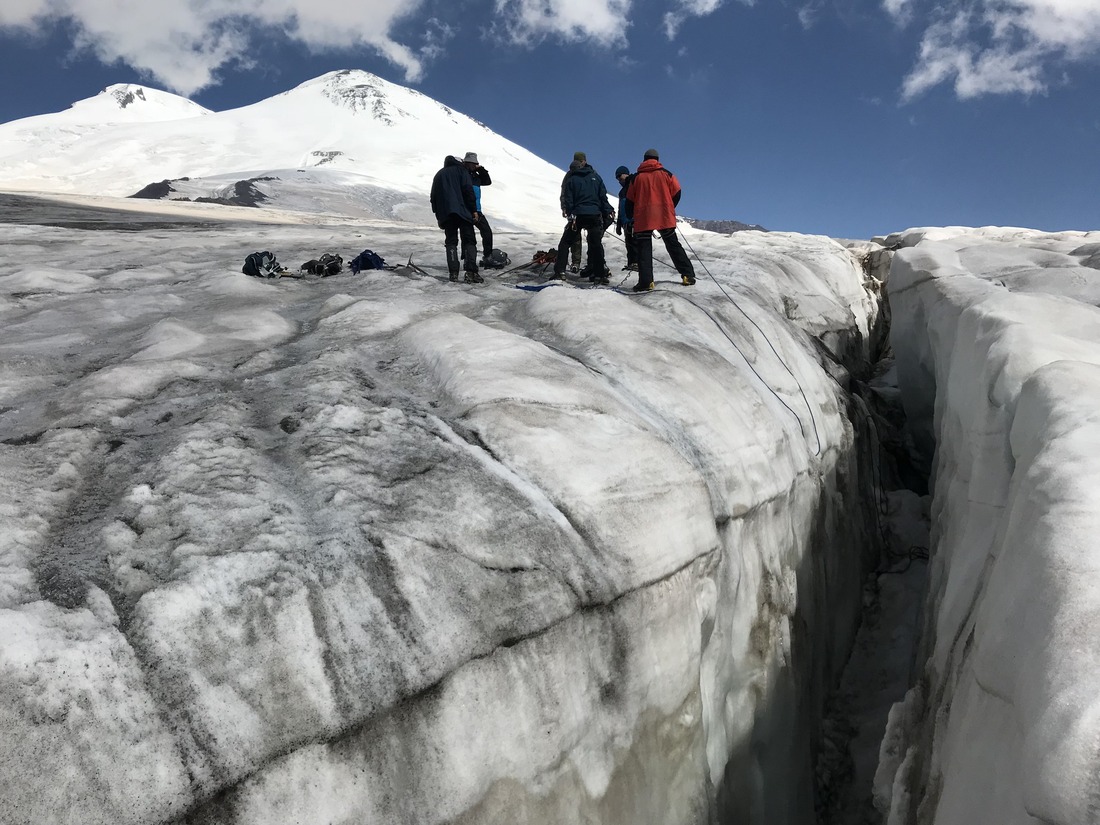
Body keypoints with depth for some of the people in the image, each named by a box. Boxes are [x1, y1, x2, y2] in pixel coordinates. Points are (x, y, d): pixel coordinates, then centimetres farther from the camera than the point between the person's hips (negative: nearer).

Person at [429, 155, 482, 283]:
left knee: (451, 242, 7)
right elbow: (468, 190, -6)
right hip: (462, 211, -4)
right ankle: (471, 272, -18)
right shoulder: (460, 170, 8)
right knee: (469, 241, -4)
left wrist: (438, 216, 24)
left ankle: (453, 273, -5)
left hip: (445, 214, 4)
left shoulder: (438, 175, 24)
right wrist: (474, 210, -7)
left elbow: (433, 197, 22)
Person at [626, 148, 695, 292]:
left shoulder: (637, 177, 6)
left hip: (643, 219, -1)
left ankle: (645, 281, -13)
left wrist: (635, 215, 21)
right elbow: (676, 193, 5)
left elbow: (630, 199, 8)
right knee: (674, 245, 9)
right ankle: (688, 275, 5)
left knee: (644, 248, -1)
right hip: (665, 217, 1)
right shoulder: (665, 173, 6)